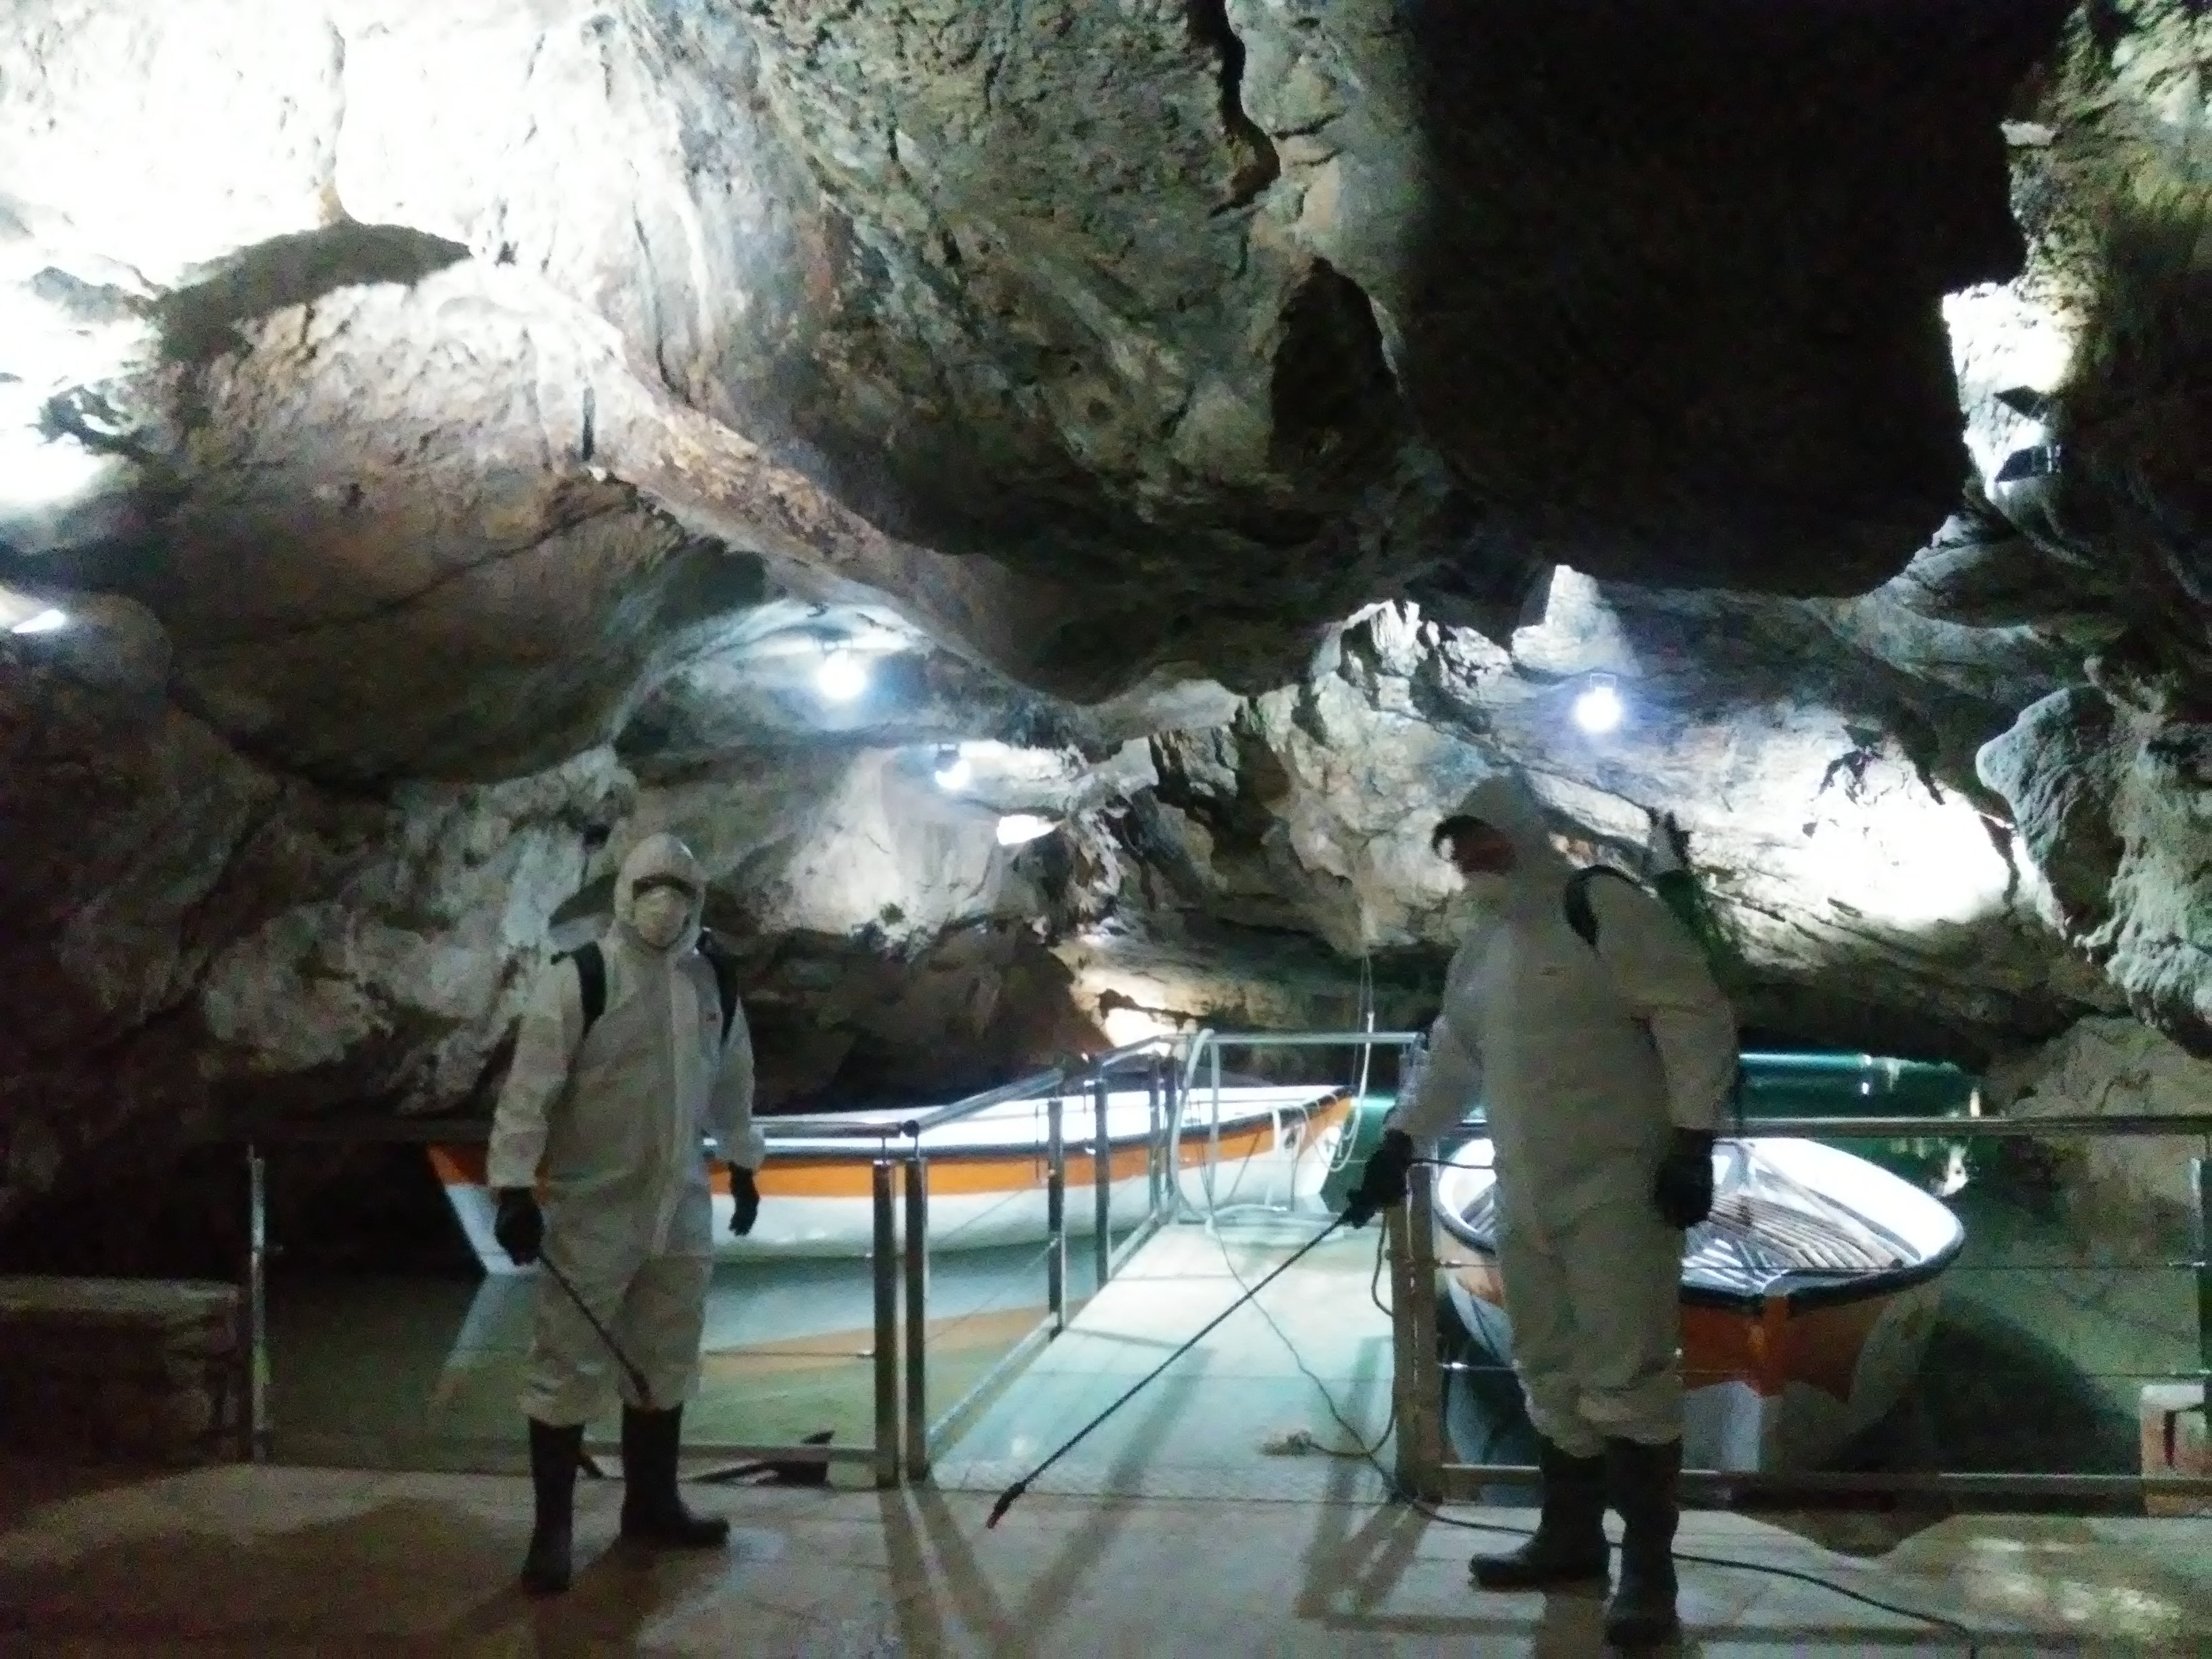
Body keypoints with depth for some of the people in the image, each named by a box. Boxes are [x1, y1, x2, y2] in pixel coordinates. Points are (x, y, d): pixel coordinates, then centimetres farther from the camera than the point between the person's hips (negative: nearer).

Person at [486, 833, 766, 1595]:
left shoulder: (714, 986, 6)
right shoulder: (577, 980, -13)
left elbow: (731, 1084, 19)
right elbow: (529, 1088, -15)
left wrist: (742, 1167, 23)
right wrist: (514, 1187, -19)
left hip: (682, 1209, 6)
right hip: (592, 1210, -6)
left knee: (666, 1361, 16)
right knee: (569, 1368, -1)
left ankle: (651, 1503, 32)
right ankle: (552, 1528, 11)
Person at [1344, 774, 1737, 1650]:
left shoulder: (1604, 909, -9)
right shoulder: (1479, 949, 16)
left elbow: (1696, 1016, -13)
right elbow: (1451, 1061, 25)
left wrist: (1693, 1142, -18)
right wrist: (1399, 1145, 19)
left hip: (1616, 1187, -8)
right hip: (1526, 1197, 8)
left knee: (1625, 1375, -7)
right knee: (1553, 1374, 14)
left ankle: (1649, 1569, 3)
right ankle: (1570, 1537, 28)